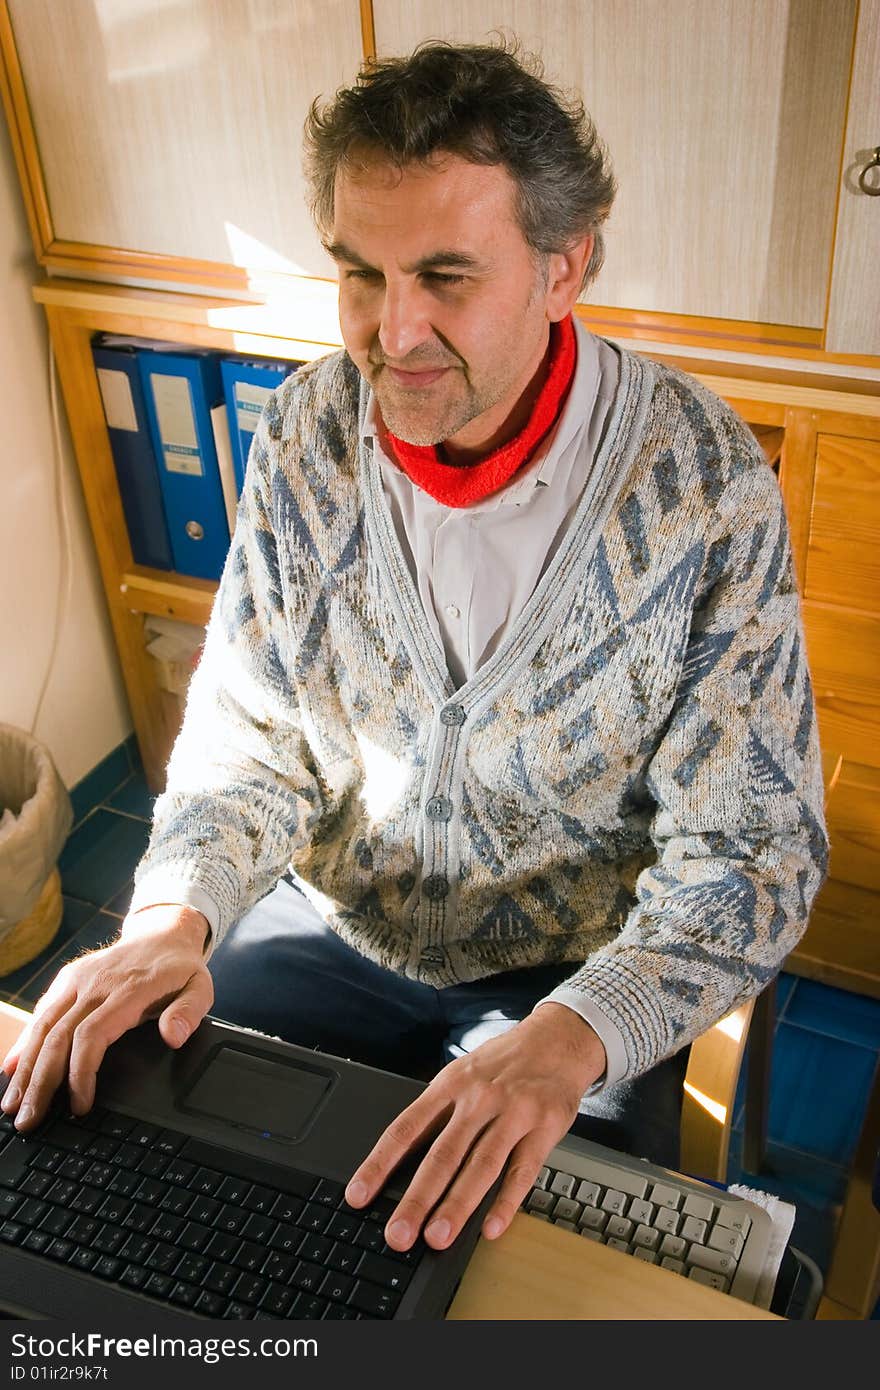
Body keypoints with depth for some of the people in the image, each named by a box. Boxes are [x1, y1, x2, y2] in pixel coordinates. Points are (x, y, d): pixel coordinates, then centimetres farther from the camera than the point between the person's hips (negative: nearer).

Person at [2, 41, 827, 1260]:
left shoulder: (706, 482, -20)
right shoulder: (307, 431, -8)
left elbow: (751, 848, -17)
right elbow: (247, 730, -1)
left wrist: (568, 1041, -34)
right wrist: (176, 915, -21)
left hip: (576, 970, -2)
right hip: (331, 923, 3)